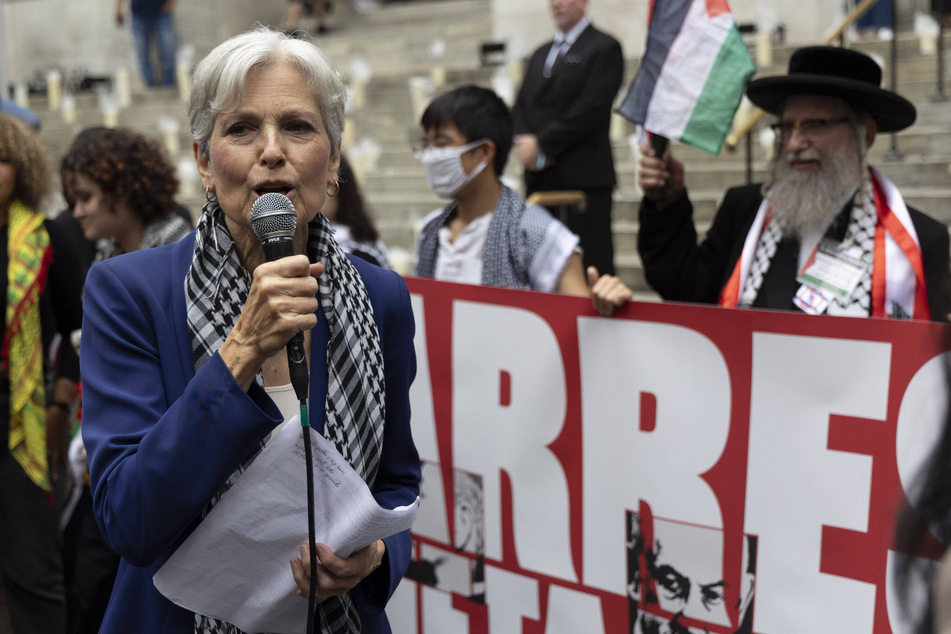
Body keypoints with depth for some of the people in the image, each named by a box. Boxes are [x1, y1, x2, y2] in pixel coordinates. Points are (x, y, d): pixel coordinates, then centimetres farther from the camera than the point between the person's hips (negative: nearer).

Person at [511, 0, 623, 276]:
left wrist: (542, 145, -11)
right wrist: (524, 143, -3)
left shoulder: (605, 48, -1)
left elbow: (591, 109, -12)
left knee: (591, 269, -7)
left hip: (584, 179, -7)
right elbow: (520, 107, 18)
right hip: (539, 179, 7)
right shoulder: (540, 54, 22)